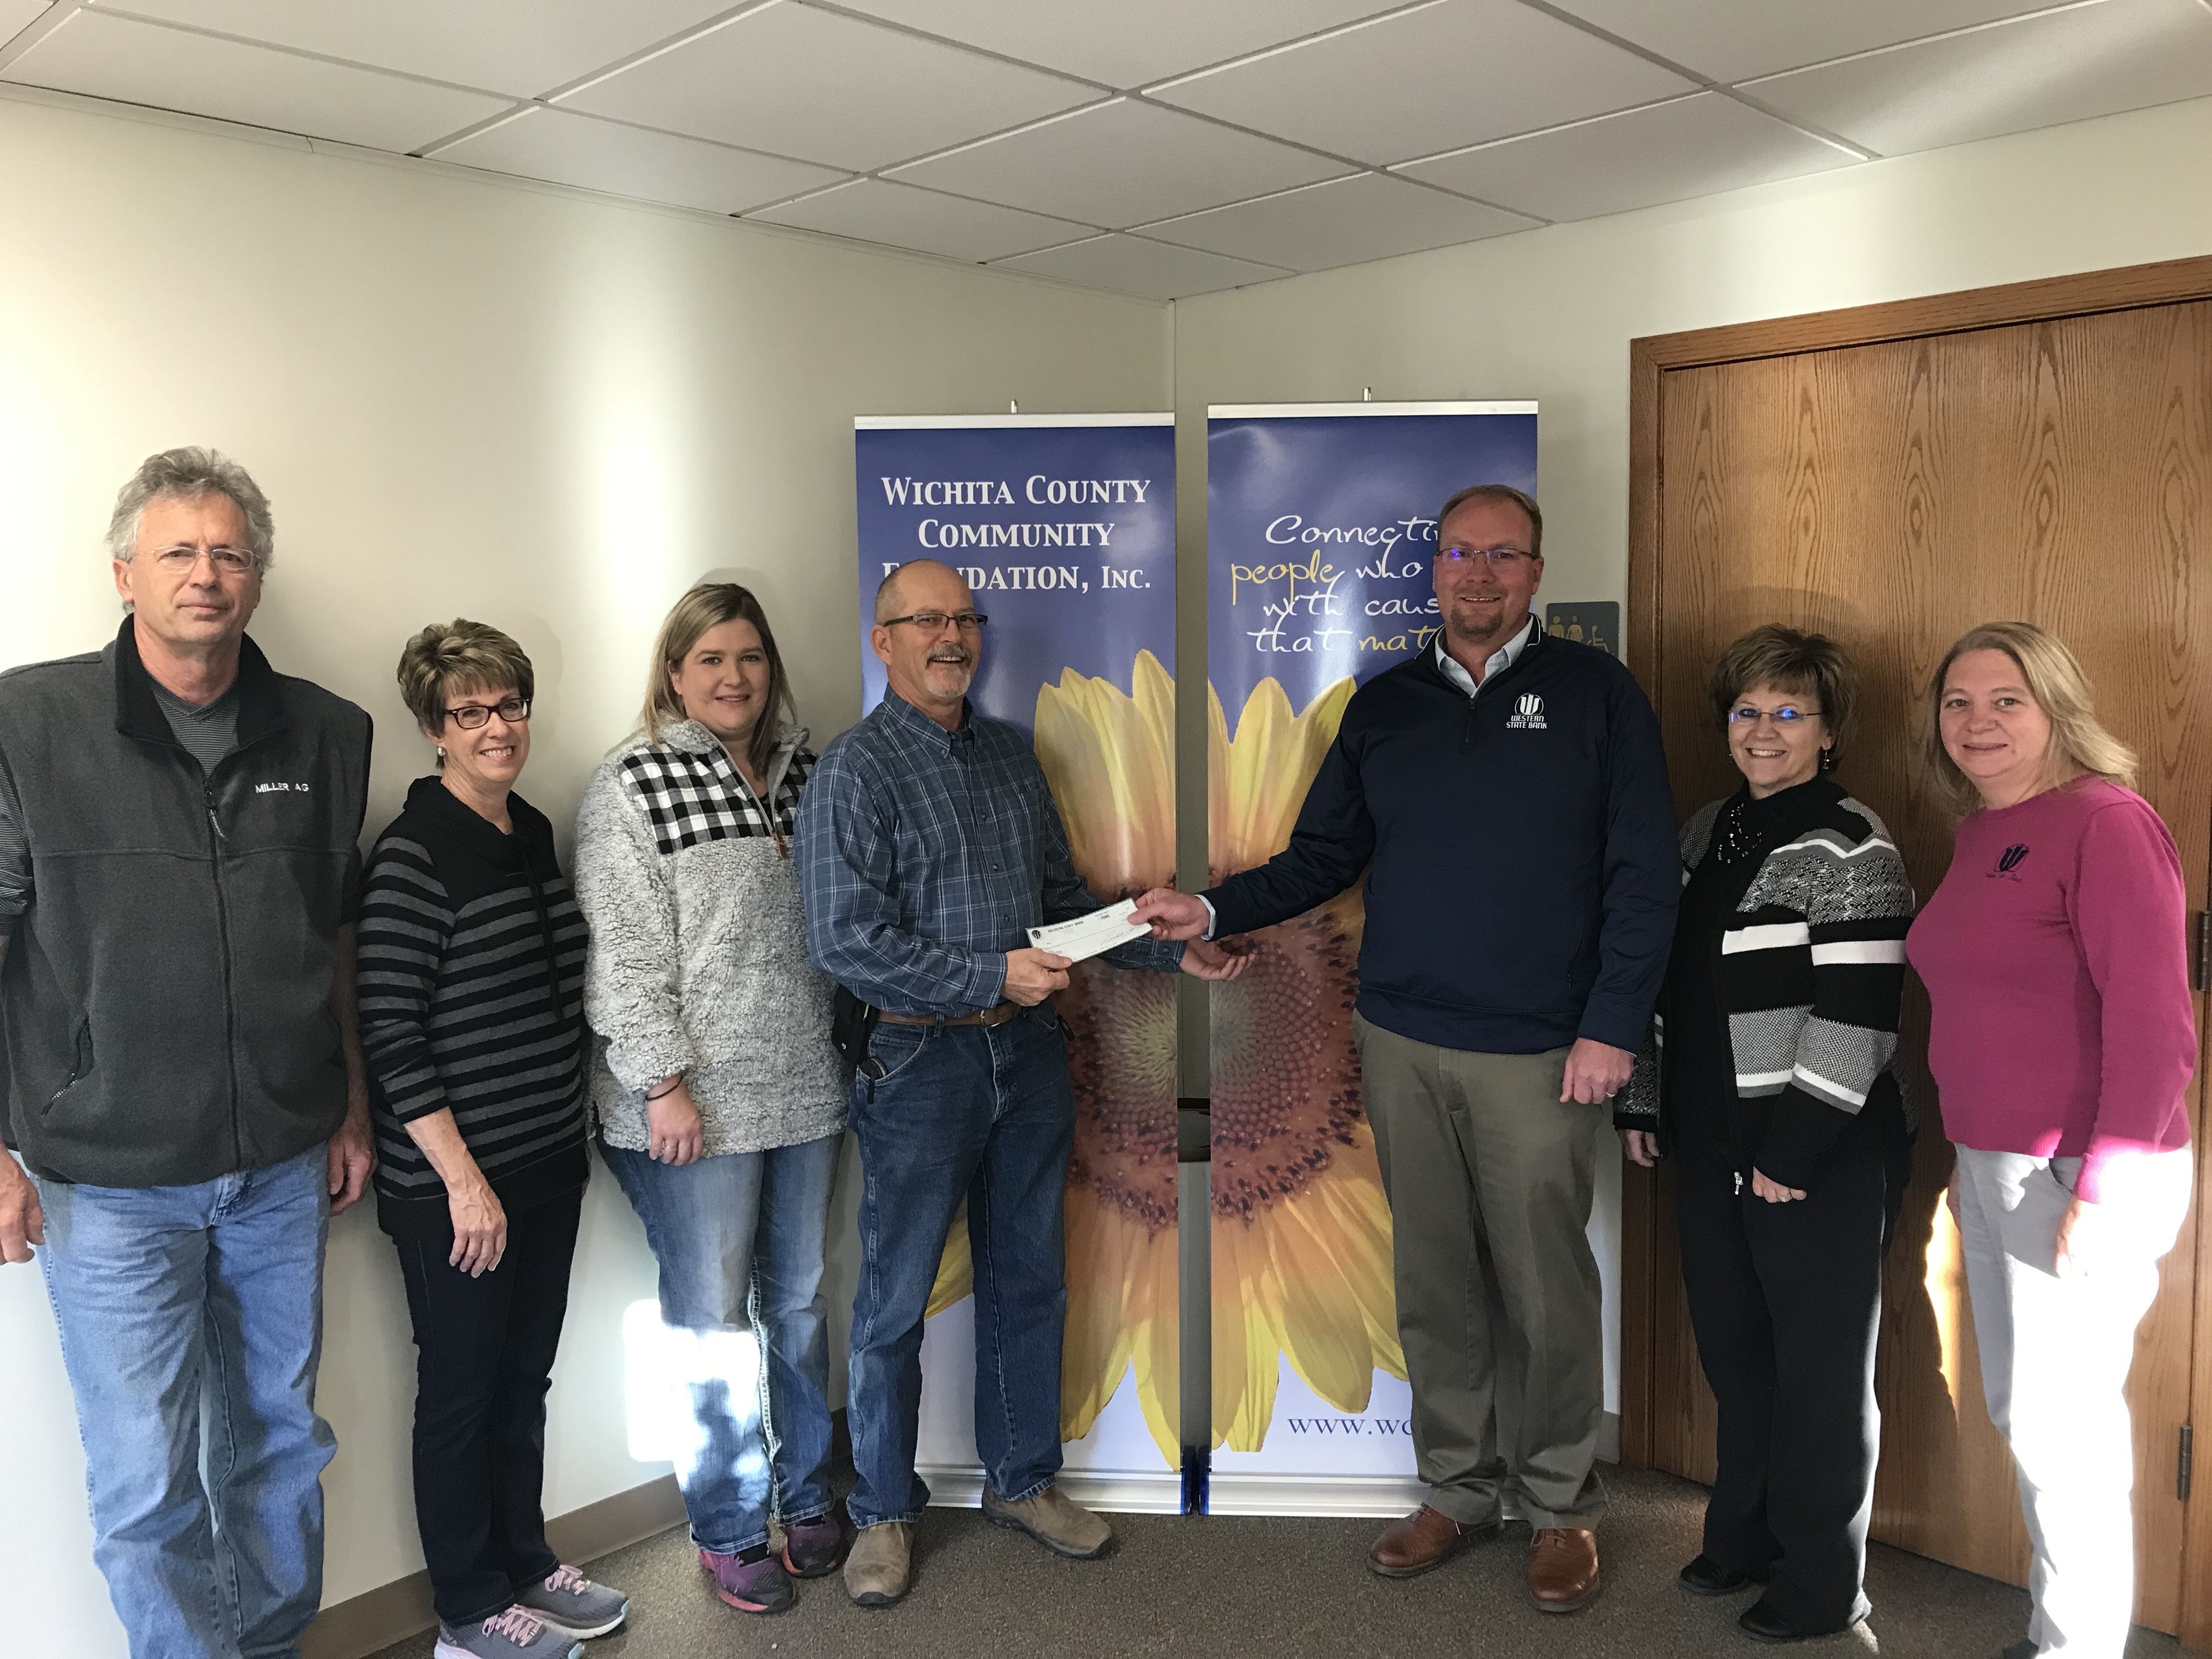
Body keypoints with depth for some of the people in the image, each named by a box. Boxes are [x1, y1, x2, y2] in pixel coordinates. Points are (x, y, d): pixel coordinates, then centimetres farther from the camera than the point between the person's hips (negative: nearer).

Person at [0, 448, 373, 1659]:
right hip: (109, 1181, -3)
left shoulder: (325, 734, 2)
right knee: (148, 1488, 5)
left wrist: (353, 1105, 12)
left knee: (279, 1442, 17)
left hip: (283, 1163, 4)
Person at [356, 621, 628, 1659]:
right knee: (461, 1390, 9)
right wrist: (462, 1179, -18)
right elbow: (389, 1036, -18)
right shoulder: (412, 854, -15)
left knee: (525, 1376, 19)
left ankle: (527, 1564, 36)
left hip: (549, 1162, 7)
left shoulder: (534, 833, 8)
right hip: (455, 1182, -7)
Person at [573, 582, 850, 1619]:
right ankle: (729, 1532, 24)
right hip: (696, 1106, -5)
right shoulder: (632, 788, -7)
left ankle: (806, 1496, 33)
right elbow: (625, 956, -12)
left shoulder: (804, 774, 10)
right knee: (712, 1319, 6)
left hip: (805, 1091, 5)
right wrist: (665, 1085, -16)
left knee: (798, 1299, 16)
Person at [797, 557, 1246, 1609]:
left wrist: (1174, 951, 7)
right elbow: (845, 942, -17)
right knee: (897, 1301, 6)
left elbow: (1065, 898, 16)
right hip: (922, 1059, -5)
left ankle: (1022, 1479, 34)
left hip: (1029, 1050, 6)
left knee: (1028, 1281, 16)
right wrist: (992, 976, -20)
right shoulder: (856, 771, -9)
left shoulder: (1011, 755, 11)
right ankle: (885, 1512, 25)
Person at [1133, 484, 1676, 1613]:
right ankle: (1458, 1489, 28)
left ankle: (1560, 1503, 24)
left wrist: (1613, 1025, -9)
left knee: (1546, 1286, 4)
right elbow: (1323, 857, 11)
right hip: (1402, 1042, 3)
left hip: (1539, 1052, -3)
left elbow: (1643, 874, -3)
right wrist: (1216, 911, -4)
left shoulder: (1593, 692, 1)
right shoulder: (1383, 705, 11)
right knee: (1433, 1280, 11)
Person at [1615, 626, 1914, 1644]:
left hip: (1821, 1158, -7)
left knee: (1818, 1367, 6)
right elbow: (1668, 980, 17)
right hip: (1712, 1142, 7)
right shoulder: (1704, 834, 11)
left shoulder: (1849, 848, -12)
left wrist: (1793, 1150, -19)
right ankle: (1744, 1534, 37)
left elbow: (1856, 1016, -18)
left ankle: (1822, 1585, 23)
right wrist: (1643, 1102, 14)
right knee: (1732, 1350, 18)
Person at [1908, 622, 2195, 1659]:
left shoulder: (2105, 824, -14)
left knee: (2060, 1423, 1)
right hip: (1991, 1165, 8)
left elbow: (2153, 1025, -18)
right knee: (2018, 1410, 17)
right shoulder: (1980, 832, 10)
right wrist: (1972, 1162, 12)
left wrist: (2104, 1194, -20)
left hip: (2080, 1173, -8)